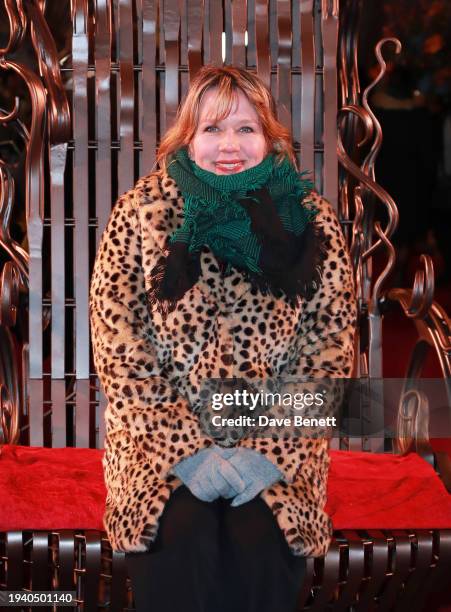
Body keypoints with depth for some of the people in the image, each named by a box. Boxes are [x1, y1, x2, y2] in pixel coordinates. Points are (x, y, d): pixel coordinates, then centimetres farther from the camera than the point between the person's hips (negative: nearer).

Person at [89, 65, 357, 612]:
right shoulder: (139, 216, -2)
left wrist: (271, 452, -10)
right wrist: (186, 450, -12)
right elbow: (119, 352, -4)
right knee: (181, 541, -25)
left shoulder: (311, 222, 0)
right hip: (162, 434, 0)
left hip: (275, 444, 1)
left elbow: (328, 354, 1)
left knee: (262, 545, -23)